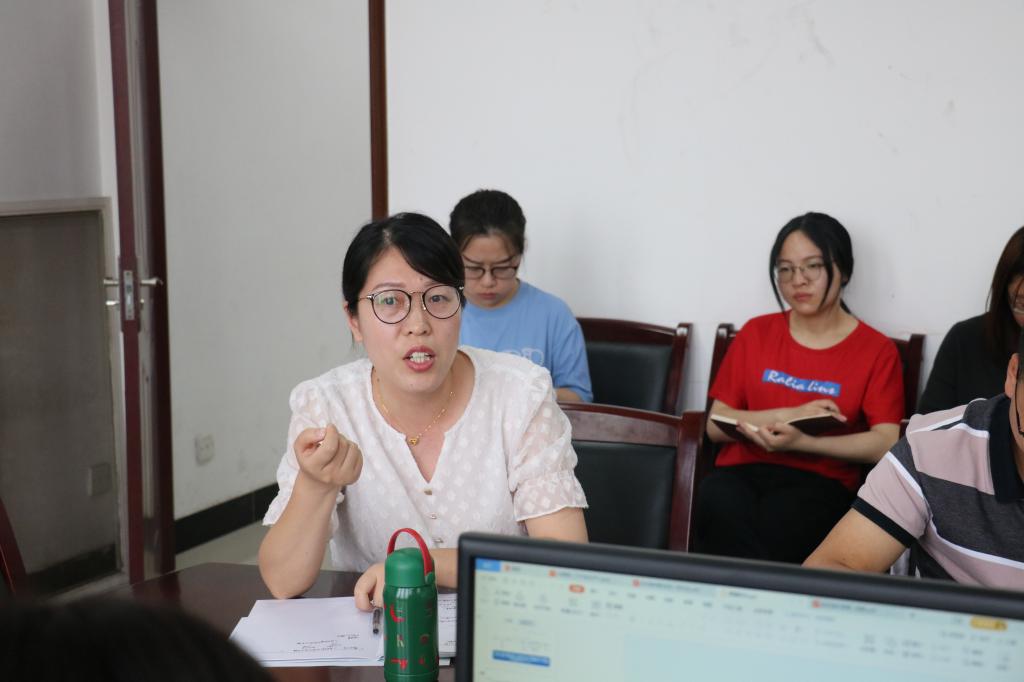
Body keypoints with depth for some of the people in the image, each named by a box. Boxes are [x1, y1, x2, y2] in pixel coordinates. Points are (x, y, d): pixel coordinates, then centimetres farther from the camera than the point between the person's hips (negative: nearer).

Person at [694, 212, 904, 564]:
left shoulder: (877, 350, 7)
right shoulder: (756, 333, 14)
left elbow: (885, 443, -5)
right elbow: (716, 425, 10)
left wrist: (799, 442, -19)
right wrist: (790, 415, -7)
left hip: (821, 482, -2)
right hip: (741, 472, 2)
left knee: (766, 531, -37)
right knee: (719, 505, -36)